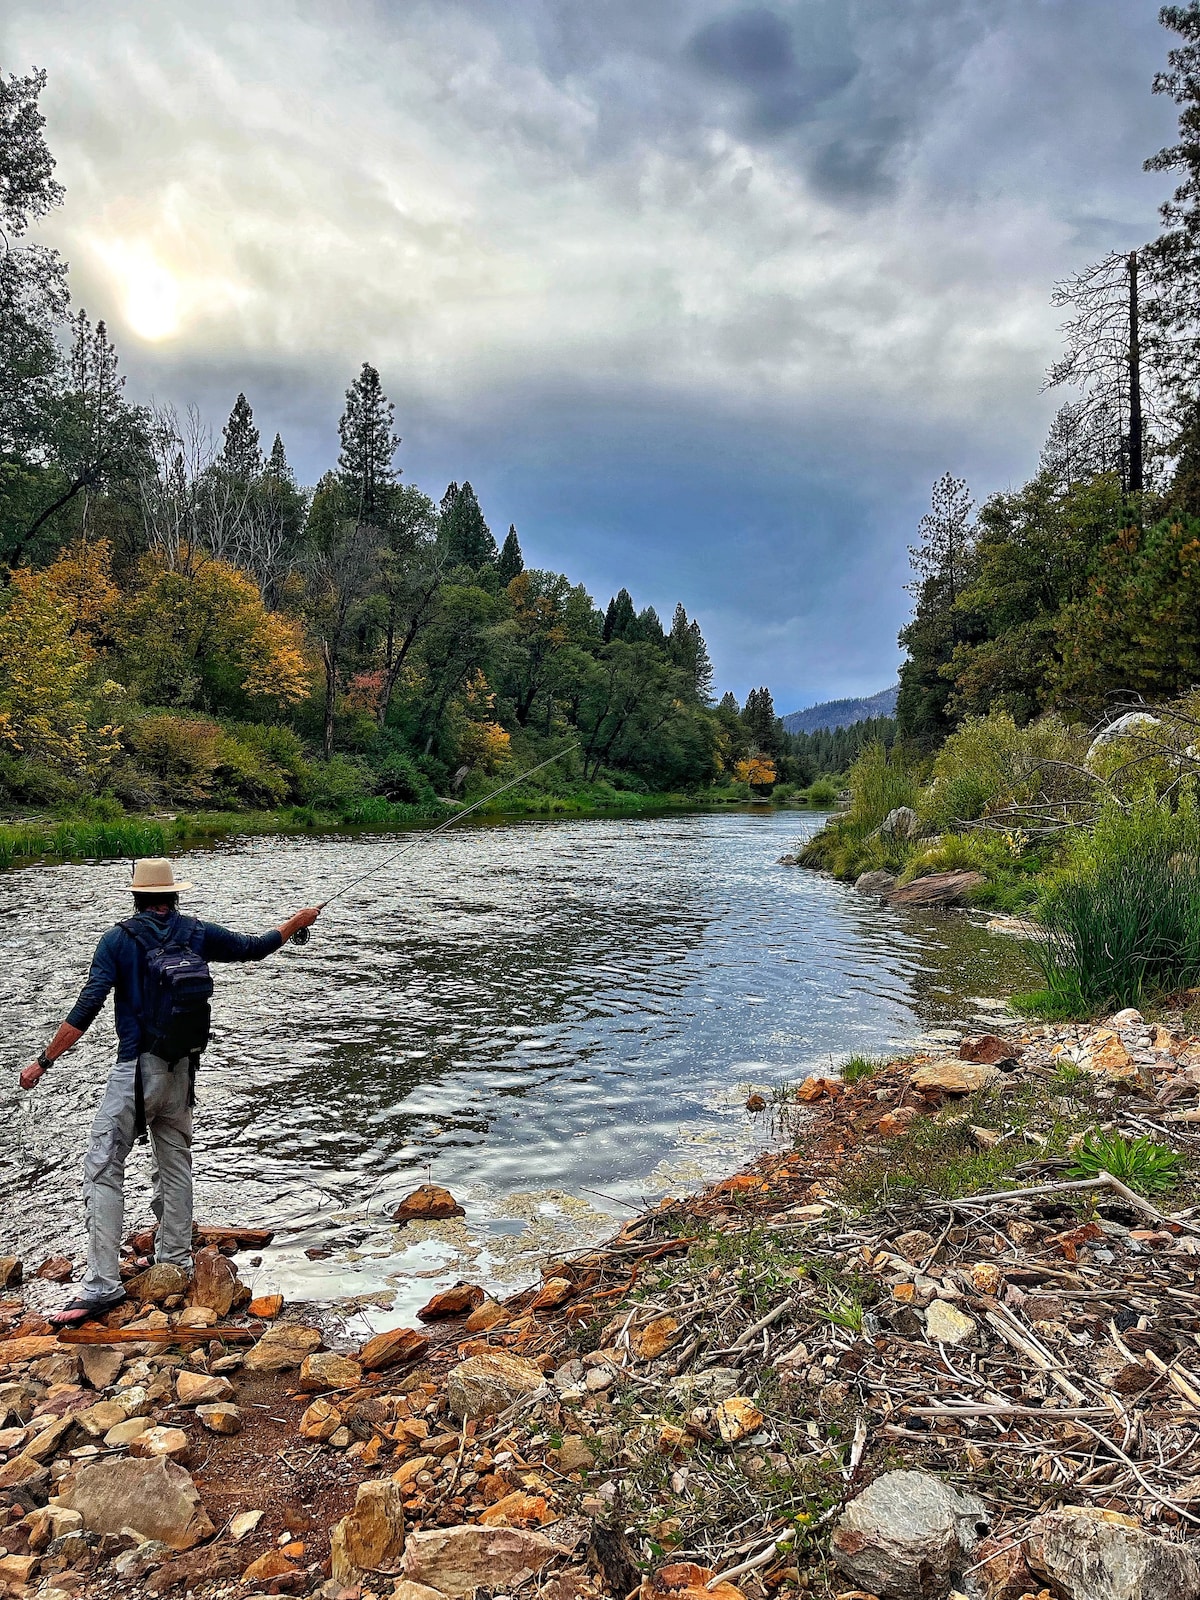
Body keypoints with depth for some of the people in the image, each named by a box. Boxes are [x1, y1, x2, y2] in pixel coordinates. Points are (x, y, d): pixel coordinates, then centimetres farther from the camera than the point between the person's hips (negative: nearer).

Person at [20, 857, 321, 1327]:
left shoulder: (118, 940, -7)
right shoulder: (197, 933, 3)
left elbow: (87, 1007, -13)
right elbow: (253, 947, 16)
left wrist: (44, 1061, -7)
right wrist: (297, 922, 32)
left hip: (137, 1068, -5)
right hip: (183, 1066, 5)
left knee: (103, 1168, -1)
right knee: (175, 1160, 19)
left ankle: (102, 1285, -5)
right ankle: (174, 1258, 29)